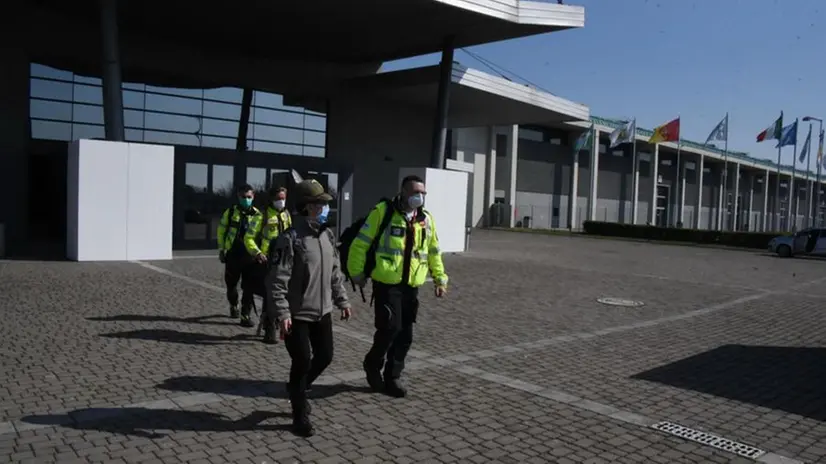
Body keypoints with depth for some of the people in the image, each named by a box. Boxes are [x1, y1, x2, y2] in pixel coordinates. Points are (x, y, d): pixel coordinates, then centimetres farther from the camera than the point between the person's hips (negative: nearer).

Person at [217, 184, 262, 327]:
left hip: (250, 256, -1)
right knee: (231, 283, 13)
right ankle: (233, 305, 40)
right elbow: (221, 230, 9)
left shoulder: (257, 214, 1)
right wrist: (221, 249, 6)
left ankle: (245, 315, 0)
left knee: (248, 287, -5)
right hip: (233, 255, 1)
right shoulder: (231, 212, 2)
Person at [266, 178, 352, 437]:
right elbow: (277, 280, -20)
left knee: (325, 357, 14)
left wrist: (342, 301, 14)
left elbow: (335, 272, 15)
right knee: (302, 362, 0)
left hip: (322, 311, 7)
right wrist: (282, 313, -25)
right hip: (297, 314, -7)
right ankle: (300, 416, 19)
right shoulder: (290, 239, -18)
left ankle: (297, 389, 41)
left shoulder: (328, 235, 7)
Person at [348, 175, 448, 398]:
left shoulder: (426, 219, 9)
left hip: (412, 286, 5)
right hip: (386, 284, -5)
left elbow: (434, 252, 20)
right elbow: (360, 244, -5)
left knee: (405, 334, 7)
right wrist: (357, 273, -6)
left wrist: (440, 278, 16)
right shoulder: (383, 212, -7)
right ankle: (373, 363, 19)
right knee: (390, 327, -9)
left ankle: (393, 377, 23)